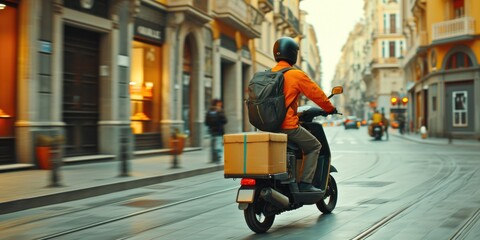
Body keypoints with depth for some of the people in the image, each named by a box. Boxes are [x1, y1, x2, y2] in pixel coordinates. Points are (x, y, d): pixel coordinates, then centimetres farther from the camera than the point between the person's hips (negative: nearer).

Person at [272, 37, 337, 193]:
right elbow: (315, 93, -3)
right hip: (289, 126, -7)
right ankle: (305, 183, 0)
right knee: (314, 146, 10)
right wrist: (330, 108, 13)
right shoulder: (296, 75, -9)